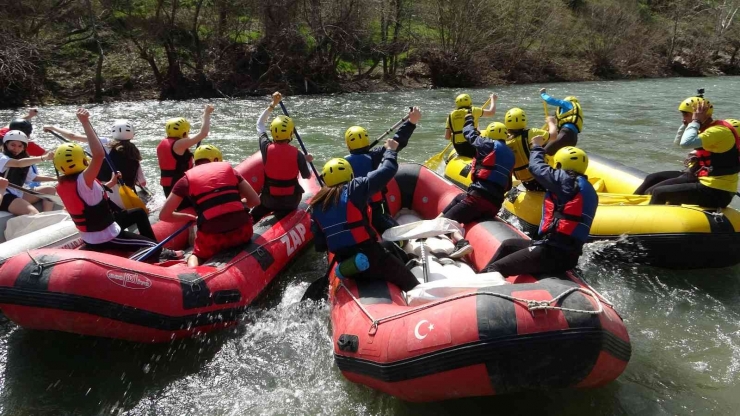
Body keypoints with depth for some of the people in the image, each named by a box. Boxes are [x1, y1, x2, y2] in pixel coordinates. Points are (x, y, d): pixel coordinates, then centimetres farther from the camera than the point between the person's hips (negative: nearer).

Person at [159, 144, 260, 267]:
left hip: (212, 237, -2)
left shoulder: (187, 179, 10)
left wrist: (190, 217, 26)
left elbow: (164, 215, 10)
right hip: (242, 230, 2)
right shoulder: (228, 168, 14)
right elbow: (255, 200, 12)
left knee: (196, 256, 29)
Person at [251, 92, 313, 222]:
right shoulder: (297, 154, -17)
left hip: (269, 199, 1)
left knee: (253, 217, 24)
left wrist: (273, 104, 6)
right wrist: (307, 161, 13)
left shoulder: (266, 148, -13)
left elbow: (260, 124, 4)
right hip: (291, 200, -1)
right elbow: (307, 176, -4)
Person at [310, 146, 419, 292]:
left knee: (388, 246, 31)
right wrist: (390, 150, 10)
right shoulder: (354, 189, -10)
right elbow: (387, 170, -8)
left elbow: (320, 246, 5)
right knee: (412, 286, 7)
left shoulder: (316, 205, 6)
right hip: (372, 260, -6)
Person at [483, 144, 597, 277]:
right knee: (508, 245, 26)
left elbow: (536, 166, -4)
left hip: (554, 254, -10)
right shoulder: (587, 189, 13)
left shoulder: (568, 180, -12)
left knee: (495, 269, -13)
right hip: (566, 251, 10)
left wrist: (537, 147, 18)